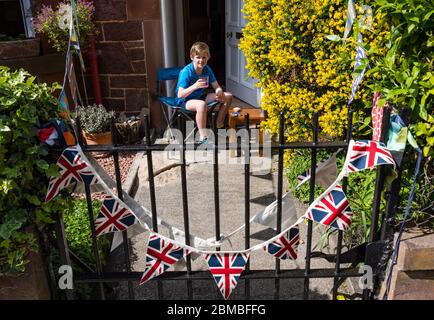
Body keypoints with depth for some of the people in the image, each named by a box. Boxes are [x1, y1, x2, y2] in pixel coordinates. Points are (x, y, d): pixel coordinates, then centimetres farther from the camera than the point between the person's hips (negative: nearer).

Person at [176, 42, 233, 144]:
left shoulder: (207, 69, -3)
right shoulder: (186, 72, -22)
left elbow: (217, 86, 1)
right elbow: (180, 95, -27)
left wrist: (219, 92, -24)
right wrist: (195, 86, -41)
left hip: (200, 96, 7)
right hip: (186, 100, -7)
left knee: (228, 96, 1)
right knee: (202, 104, -42)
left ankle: (218, 125, 13)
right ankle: (203, 137, -29)